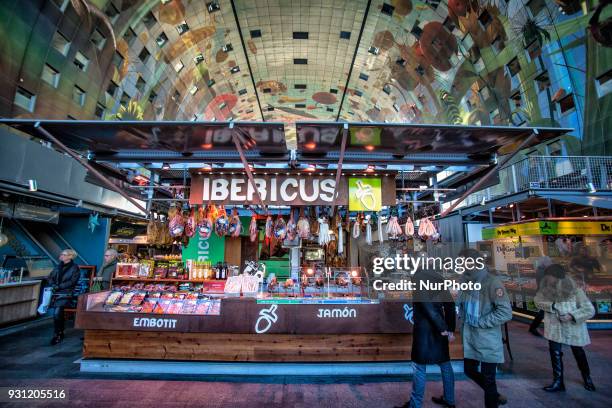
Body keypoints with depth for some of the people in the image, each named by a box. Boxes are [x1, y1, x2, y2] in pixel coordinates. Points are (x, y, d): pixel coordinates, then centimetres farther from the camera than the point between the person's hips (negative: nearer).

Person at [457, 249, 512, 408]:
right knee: (469, 370, 19)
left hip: (488, 342, -7)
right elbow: (461, 306, 16)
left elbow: (505, 313, -22)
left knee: (488, 378, 7)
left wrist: (480, 322, -18)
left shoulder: (492, 282, -17)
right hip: (470, 340, 7)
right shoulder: (468, 282, 5)